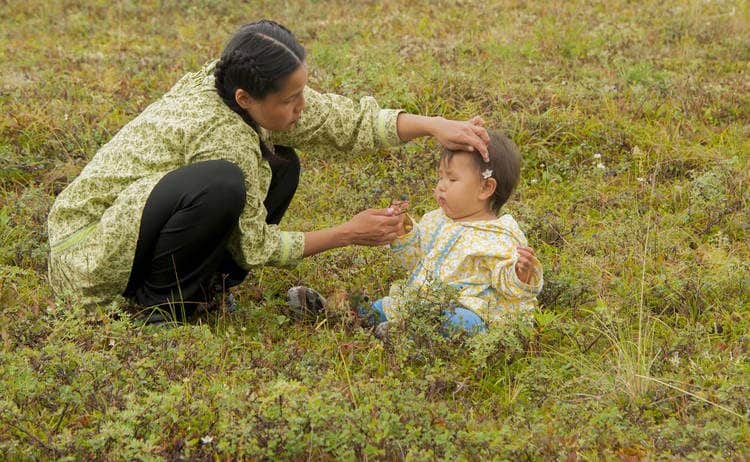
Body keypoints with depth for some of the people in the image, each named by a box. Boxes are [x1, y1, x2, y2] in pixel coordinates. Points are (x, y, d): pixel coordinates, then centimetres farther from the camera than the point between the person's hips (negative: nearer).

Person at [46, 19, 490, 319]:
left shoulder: (257, 95, -8)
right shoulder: (223, 133, -29)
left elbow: (349, 120, -4)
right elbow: (254, 247, -18)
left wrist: (432, 124, -17)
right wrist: (348, 234, -14)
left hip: (135, 228, 9)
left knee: (280, 166, -1)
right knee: (221, 184, -35)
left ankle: (199, 283, 3)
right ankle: (159, 299, -14)